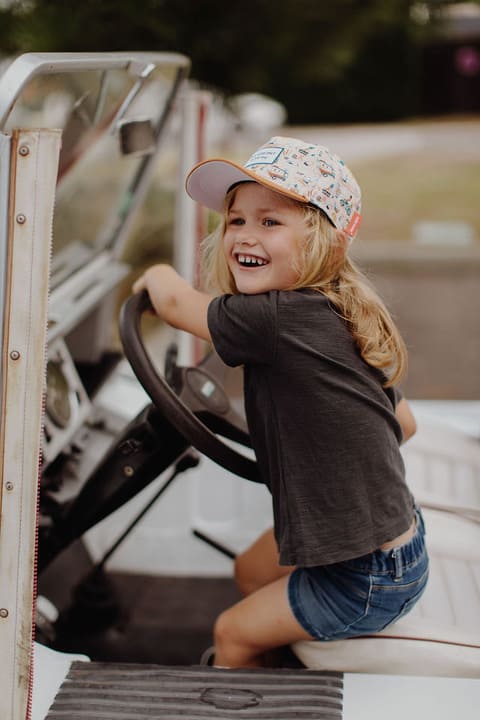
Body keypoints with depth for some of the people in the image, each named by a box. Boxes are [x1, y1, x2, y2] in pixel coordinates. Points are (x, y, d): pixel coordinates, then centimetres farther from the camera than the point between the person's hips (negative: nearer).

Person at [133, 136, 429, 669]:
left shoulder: (282, 320, -29)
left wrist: (158, 276, 10)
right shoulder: (346, 317, -3)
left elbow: (174, 303, -11)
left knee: (231, 634, 13)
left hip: (369, 581, -8)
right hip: (393, 534, 8)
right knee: (250, 571, 29)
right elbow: (404, 423, 10)